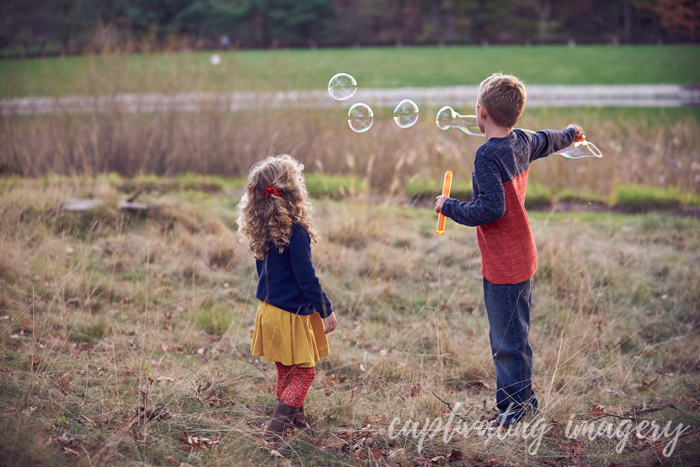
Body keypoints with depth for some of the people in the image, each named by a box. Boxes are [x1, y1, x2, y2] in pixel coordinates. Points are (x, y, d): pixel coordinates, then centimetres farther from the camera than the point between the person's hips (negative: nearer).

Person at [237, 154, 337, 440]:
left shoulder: (262, 231, 2)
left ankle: (296, 422, 27)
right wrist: (326, 310, -10)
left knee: (286, 372, 17)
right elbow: (306, 278, -20)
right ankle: (276, 428, -4)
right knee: (304, 372, 3)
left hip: (269, 309, 8)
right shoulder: (294, 232, -23)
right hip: (292, 314, -8)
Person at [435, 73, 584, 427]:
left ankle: (514, 408, 7)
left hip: (503, 265, -9)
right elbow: (548, 141, 27)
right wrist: (570, 134, 50)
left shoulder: (488, 154, -22)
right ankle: (525, 398, 31)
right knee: (515, 334, 20)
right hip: (522, 257, 10)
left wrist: (449, 207, -12)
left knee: (506, 340, 0)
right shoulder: (522, 142, 5)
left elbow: (491, 209, -27)